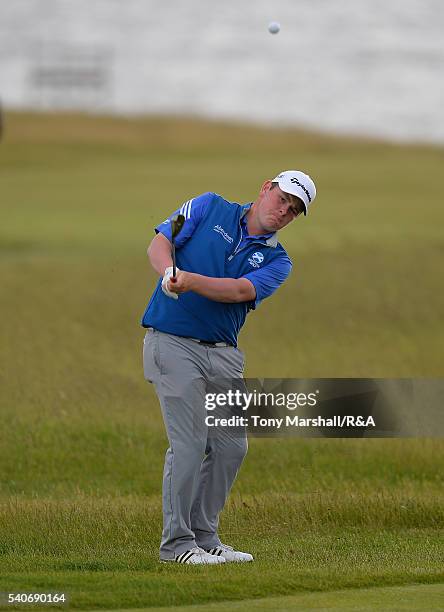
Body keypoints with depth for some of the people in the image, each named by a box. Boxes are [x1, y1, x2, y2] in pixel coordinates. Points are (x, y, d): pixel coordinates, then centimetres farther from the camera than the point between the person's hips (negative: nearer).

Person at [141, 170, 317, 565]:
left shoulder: (276, 261, 7)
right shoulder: (210, 208, 3)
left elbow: (239, 291, -12)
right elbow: (159, 244, -5)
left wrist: (191, 280, -30)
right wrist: (170, 273, -28)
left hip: (223, 353, 5)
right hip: (174, 342, -5)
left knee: (231, 446, 4)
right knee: (190, 443, -11)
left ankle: (204, 536, 18)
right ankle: (176, 542, -3)